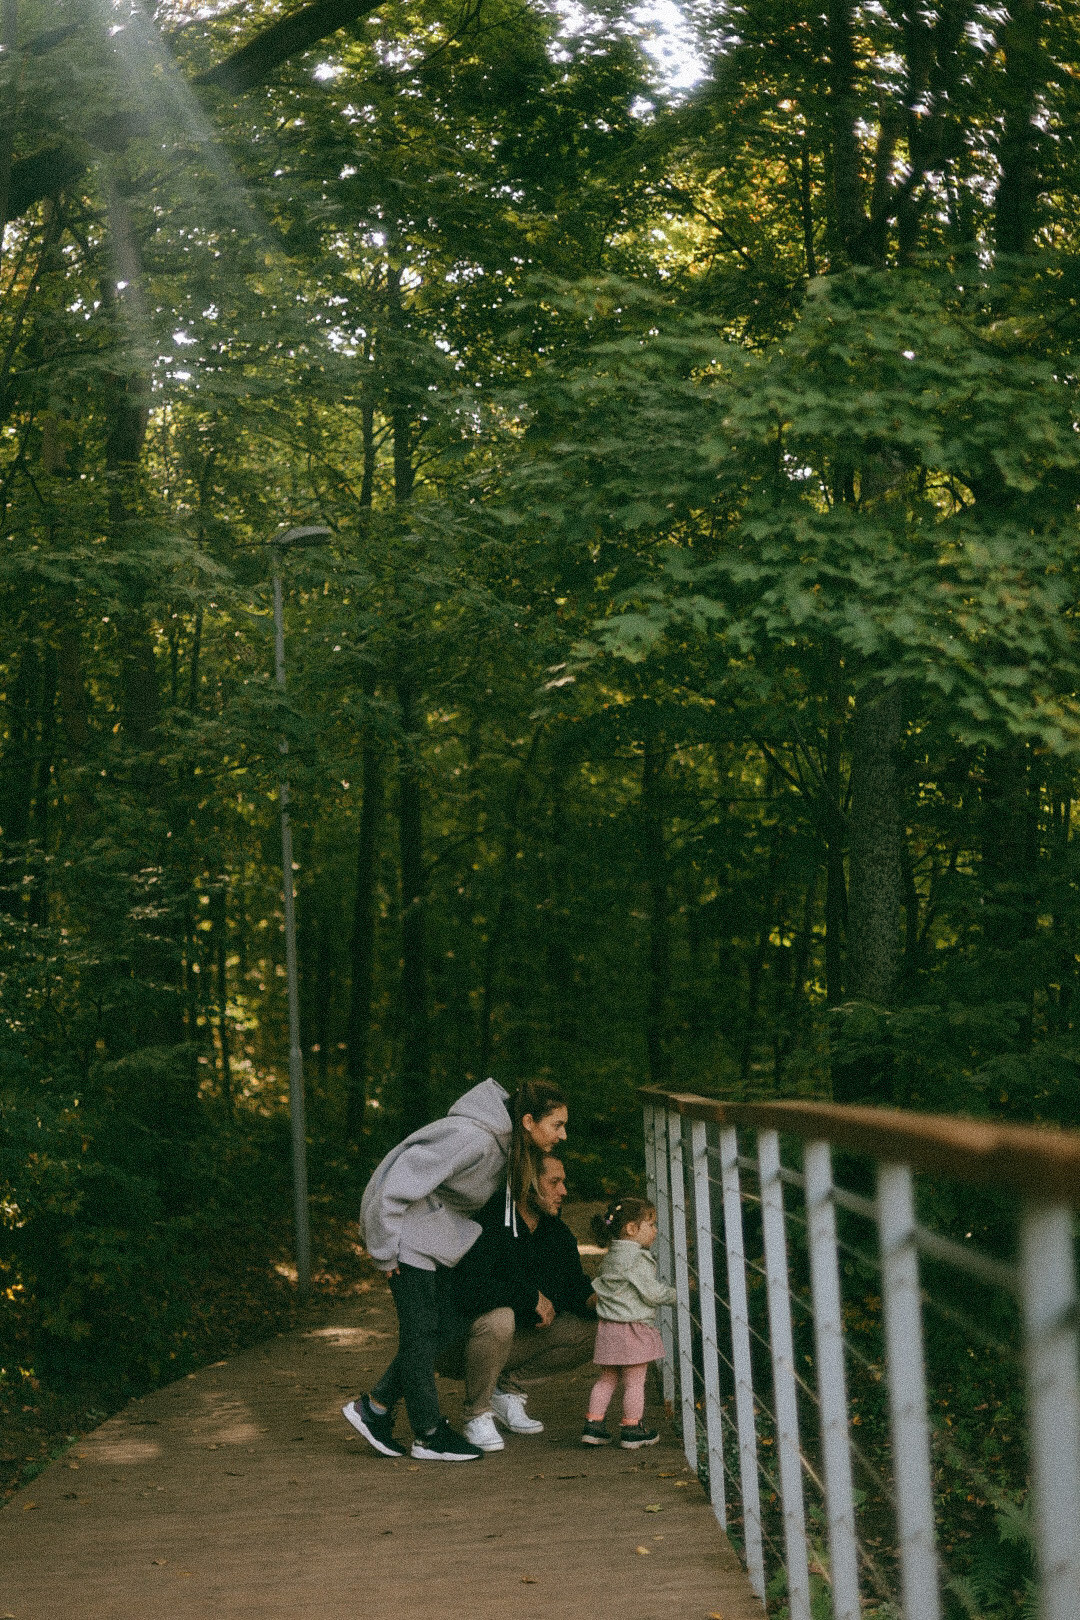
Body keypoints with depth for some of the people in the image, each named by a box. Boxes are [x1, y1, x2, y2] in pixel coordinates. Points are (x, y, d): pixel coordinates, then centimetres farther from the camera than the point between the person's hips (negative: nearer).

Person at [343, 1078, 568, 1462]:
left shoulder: (507, 1140, 0)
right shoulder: (472, 1138, -29)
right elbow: (399, 1183, -28)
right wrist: (385, 1252, -20)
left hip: (439, 1225, 9)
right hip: (405, 1223, -9)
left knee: (446, 1326, 6)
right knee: (421, 1330, -3)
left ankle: (373, 1408, 15)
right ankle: (428, 1435, 8)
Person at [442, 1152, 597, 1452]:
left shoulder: (557, 1233, 1)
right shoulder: (488, 1225, -25)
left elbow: (574, 1284, 9)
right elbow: (466, 1289, -37)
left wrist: (592, 1298, -15)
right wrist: (532, 1297, -30)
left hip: (511, 1344, 7)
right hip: (456, 1345, -7)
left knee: (592, 1329, -6)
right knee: (500, 1318, -39)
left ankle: (509, 1386, 4)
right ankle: (477, 1415, -16)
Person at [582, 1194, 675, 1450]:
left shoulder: (610, 1257, 11)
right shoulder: (637, 1259, -17)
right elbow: (652, 1292, -18)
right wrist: (675, 1295, 0)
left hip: (608, 1328, 8)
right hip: (633, 1328, -8)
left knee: (606, 1379, 15)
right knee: (634, 1381, 3)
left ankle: (593, 1424, 16)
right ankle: (632, 1429, 10)